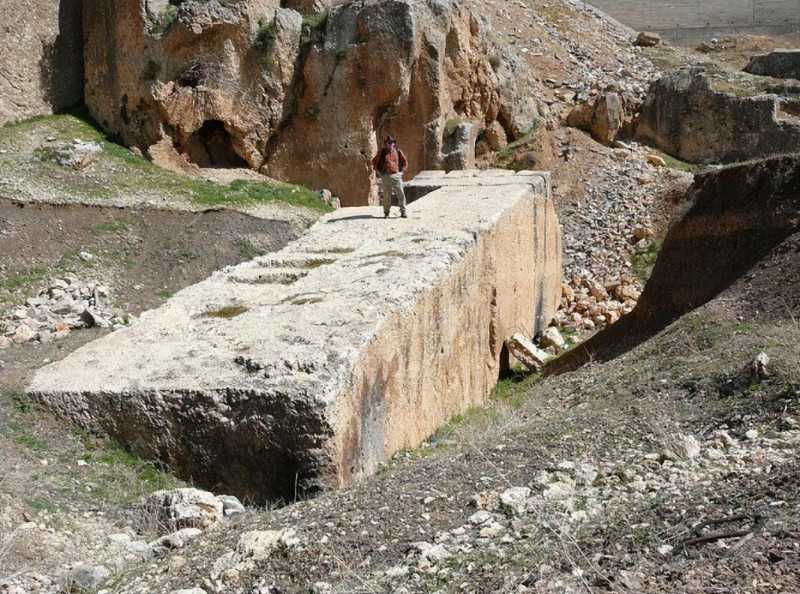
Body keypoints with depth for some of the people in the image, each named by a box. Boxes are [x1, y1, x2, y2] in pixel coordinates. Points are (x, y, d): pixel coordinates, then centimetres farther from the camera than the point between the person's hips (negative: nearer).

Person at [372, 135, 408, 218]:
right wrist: (379, 172, 5)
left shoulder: (398, 152, 7)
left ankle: (403, 211, -2)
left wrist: (402, 171, 6)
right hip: (385, 176, 0)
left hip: (396, 175, 0)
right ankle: (386, 212, 12)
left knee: (401, 194, -7)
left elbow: (405, 162, 17)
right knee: (386, 196, 3)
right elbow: (374, 162, 13)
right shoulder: (382, 152, 5)